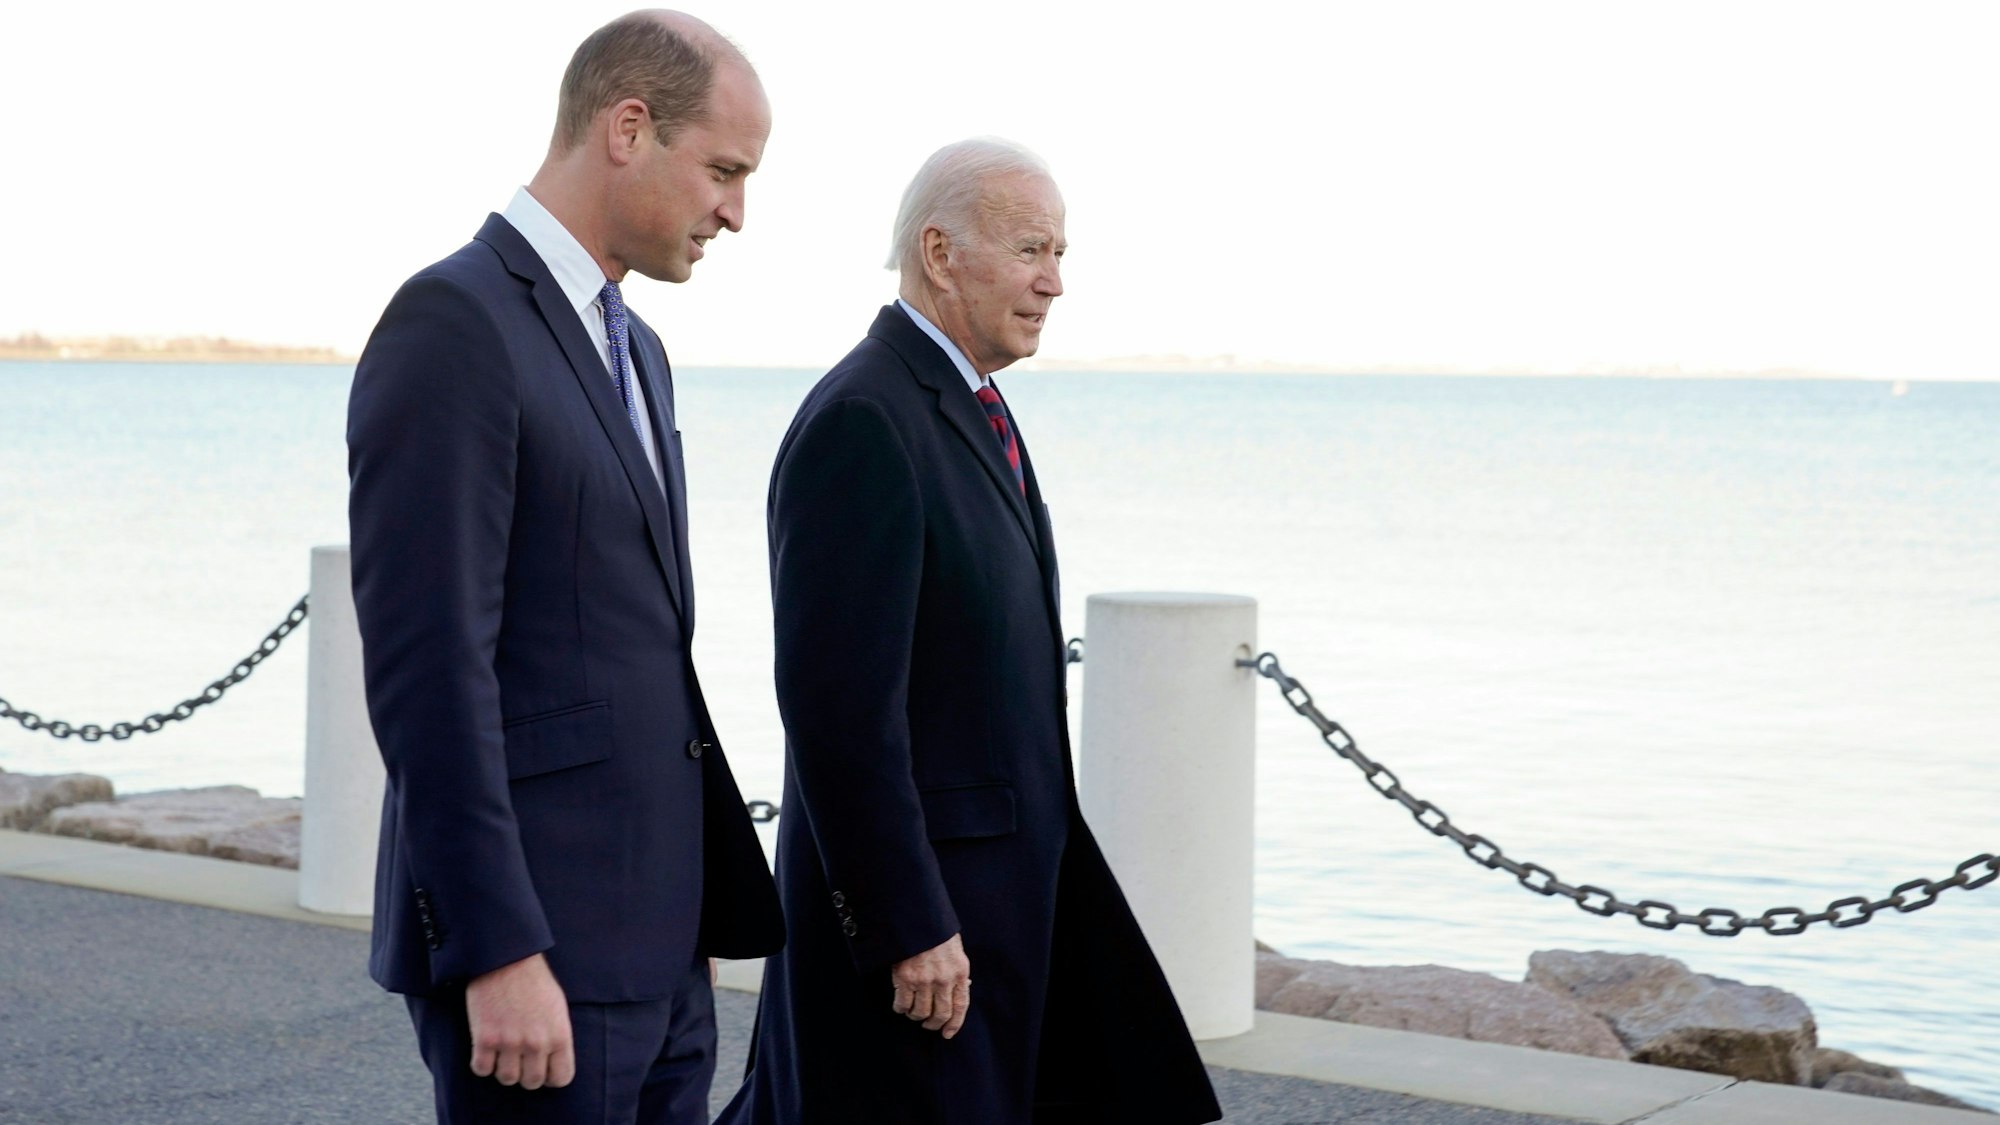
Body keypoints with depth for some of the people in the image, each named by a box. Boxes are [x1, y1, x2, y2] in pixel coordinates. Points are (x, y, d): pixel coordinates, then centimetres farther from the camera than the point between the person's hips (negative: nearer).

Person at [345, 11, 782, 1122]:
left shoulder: (631, 351, 17)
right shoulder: (450, 323, -13)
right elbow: (425, 666, -20)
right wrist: (499, 955, -23)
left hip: (649, 945, 9)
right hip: (527, 955, -9)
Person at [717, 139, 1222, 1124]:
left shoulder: (965, 406, 13)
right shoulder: (861, 422, -18)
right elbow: (839, 700, -23)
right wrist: (908, 928, -24)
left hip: (1007, 876, 10)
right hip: (910, 890, -10)